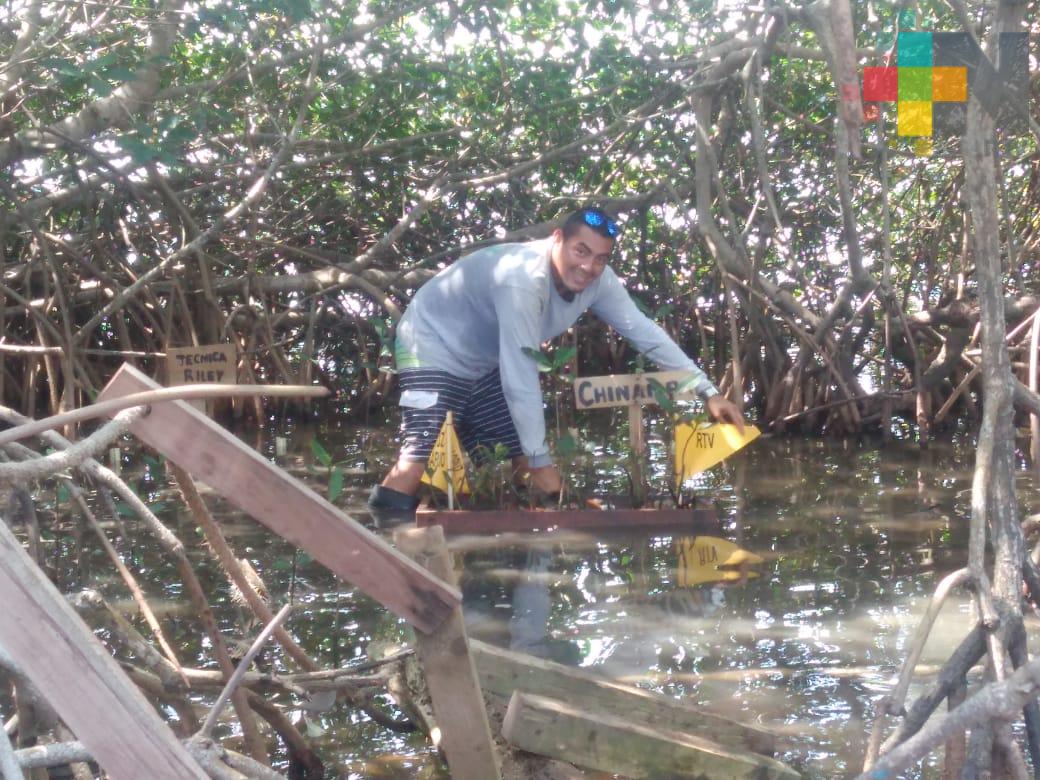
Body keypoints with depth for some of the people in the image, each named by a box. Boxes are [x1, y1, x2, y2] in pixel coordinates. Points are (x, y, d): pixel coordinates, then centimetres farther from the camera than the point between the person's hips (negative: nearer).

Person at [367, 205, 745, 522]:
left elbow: (645, 332, -7)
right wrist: (541, 461, -30)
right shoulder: (523, 280, -37)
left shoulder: (598, 280, -15)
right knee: (413, 478, -19)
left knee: (517, 471, 4)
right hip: (434, 346, -8)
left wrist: (708, 391, -11)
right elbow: (521, 376, -35)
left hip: (483, 362, 8)